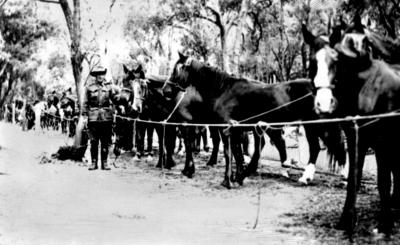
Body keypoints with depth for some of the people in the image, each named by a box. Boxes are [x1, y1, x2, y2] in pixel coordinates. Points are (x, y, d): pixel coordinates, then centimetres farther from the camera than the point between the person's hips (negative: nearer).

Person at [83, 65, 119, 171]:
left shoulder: (109, 86, 5)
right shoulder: (90, 86, 3)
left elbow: (115, 99, 2)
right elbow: (86, 102, 6)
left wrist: (116, 93, -17)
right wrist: (85, 114, 3)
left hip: (106, 117, 1)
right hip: (93, 117, -1)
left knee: (105, 142, 5)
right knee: (93, 142, 3)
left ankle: (104, 163, 13)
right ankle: (94, 162, 12)